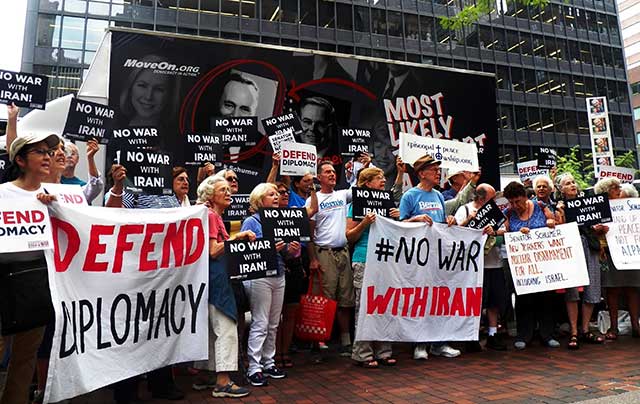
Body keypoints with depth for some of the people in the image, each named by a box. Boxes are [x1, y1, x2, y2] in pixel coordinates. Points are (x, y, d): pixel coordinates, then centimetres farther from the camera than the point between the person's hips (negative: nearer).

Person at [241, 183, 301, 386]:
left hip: (279, 276, 6)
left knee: (273, 324, 11)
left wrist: (291, 250, -4)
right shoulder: (251, 222, -3)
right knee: (260, 324, -2)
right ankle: (254, 368, 7)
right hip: (259, 276, -6)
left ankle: (269, 363, 23)